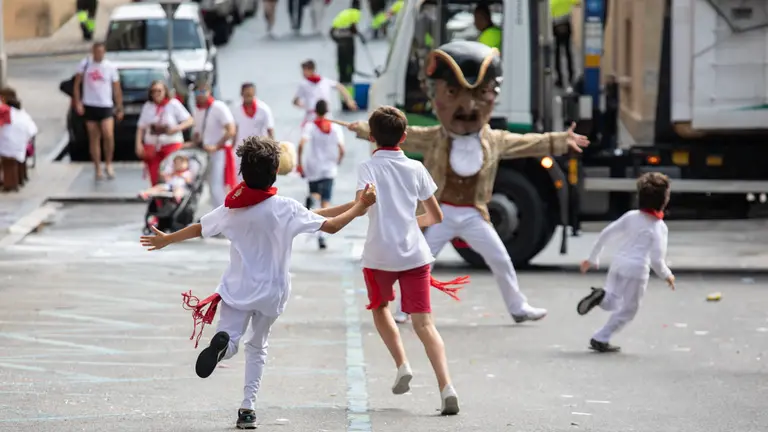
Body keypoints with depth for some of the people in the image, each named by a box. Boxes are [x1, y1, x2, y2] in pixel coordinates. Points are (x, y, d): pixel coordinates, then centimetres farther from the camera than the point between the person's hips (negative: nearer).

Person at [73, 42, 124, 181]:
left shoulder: (110, 67, 0)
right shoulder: (85, 64, 1)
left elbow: (117, 89, 6)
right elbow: (77, 84, 5)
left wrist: (119, 108, 5)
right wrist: (78, 102, -4)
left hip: (106, 106, -1)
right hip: (90, 106, 1)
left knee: (108, 136, -18)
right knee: (94, 139, 6)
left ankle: (108, 164, 1)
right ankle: (98, 169, 14)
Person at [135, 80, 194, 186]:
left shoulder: (173, 104, -2)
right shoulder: (147, 106, 9)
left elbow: (190, 121, -3)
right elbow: (141, 127, 11)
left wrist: (177, 128, -19)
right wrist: (139, 144, -1)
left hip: (172, 144, -3)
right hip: (152, 145, 3)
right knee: (155, 179, 0)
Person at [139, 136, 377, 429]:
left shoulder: (232, 209, -6)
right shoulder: (287, 209, -14)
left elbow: (198, 229, 7)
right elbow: (331, 226, -10)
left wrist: (166, 240, 25)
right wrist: (359, 207, 4)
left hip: (237, 288, 0)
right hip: (271, 291, 0)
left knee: (230, 344, 0)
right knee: (257, 347, 18)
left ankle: (223, 343, -37)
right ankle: (248, 408, 15)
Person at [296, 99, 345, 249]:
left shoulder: (310, 126, -3)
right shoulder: (335, 127, 2)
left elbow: (301, 144, -17)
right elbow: (341, 149, -4)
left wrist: (299, 164, -9)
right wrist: (337, 163, 14)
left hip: (313, 169, 0)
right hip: (329, 170, 0)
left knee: (315, 192, 26)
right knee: (325, 203, -1)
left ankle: (312, 198, -12)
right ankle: (322, 234, -19)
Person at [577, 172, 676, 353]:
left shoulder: (630, 216, 7)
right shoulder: (659, 228, -6)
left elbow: (605, 234, 7)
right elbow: (656, 259, -12)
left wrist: (593, 258, 17)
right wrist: (667, 275, 6)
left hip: (618, 263, 5)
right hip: (637, 270, -5)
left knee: (612, 303, 20)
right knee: (627, 310, 9)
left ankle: (600, 296, -14)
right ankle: (600, 339, 1)